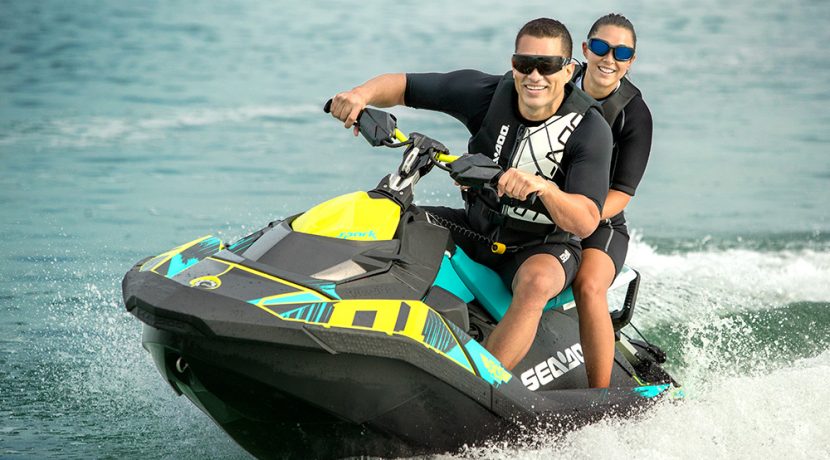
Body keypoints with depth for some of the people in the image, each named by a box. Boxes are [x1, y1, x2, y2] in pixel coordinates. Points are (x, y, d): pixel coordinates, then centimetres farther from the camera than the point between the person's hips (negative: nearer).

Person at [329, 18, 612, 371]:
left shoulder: (590, 129, -20)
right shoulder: (489, 93, -10)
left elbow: (586, 222, -29)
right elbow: (401, 85, -5)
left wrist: (544, 187, -48)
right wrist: (362, 94, -28)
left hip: (545, 246, -5)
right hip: (476, 226, 5)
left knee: (536, 281, -39)